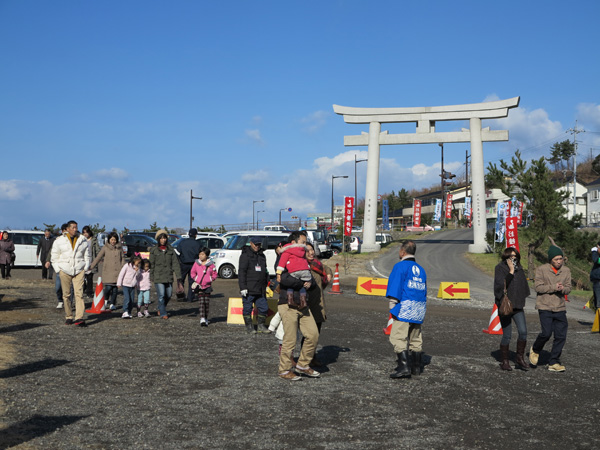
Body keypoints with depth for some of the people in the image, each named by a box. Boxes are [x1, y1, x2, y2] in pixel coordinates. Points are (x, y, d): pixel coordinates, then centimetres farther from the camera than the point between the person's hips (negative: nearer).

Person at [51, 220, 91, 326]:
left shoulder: (83, 240, 7)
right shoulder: (59, 241, 5)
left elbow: (87, 256, 15)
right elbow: (54, 257, 10)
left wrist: (85, 268, 5)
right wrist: (58, 270, 1)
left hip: (79, 270, 0)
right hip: (65, 270, 0)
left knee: (79, 293, -11)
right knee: (66, 294, 4)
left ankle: (79, 318, -16)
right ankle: (68, 317, 14)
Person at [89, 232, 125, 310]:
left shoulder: (119, 247, 8)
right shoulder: (105, 247, 3)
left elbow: (122, 258, 14)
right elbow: (98, 257, 3)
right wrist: (91, 267, -1)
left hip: (117, 271, 2)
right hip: (108, 271, -2)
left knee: (115, 288, -1)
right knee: (108, 287, -11)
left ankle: (112, 304, 10)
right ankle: (106, 299, 18)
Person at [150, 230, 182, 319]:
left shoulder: (170, 250, 6)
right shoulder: (154, 250, 0)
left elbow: (175, 263, 3)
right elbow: (151, 264, 2)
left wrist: (178, 275, -6)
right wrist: (151, 277, 0)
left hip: (169, 276, 3)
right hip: (158, 277, -3)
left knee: (168, 295, 9)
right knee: (161, 295, -9)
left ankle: (160, 309, 32)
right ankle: (163, 313, 2)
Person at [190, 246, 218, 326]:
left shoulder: (211, 264, -1)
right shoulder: (196, 263, 2)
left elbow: (214, 274, 7)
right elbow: (192, 272, 13)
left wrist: (210, 279, -7)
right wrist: (195, 278, 1)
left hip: (207, 286, 0)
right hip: (199, 286, 0)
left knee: (207, 302, 5)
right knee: (201, 302, -8)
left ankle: (206, 319, 17)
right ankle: (202, 319, -13)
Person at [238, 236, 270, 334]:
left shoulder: (262, 255, 16)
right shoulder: (245, 255, -5)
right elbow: (241, 272, -10)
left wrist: (266, 284, 21)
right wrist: (243, 287, -15)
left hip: (260, 289, 6)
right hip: (248, 289, -6)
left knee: (264, 307, 6)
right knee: (247, 308, 1)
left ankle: (261, 326, 18)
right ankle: (249, 326, 12)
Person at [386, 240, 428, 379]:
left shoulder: (400, 266, -4)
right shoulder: (420, 269, 19)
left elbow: (395, 286, -12)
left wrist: (392, 306, -11)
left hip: (405, 306, -8)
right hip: (419, 308, 8)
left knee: (398, 337, -9)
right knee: (415, 339, 15)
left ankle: (404, 367, -17)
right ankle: (416, 366, 20)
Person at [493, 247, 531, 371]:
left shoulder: (519, 268, 10)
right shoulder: (500, 268, -7)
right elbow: (501, 284, -22)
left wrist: (522, 300, 12)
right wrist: (511, 271, -23)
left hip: (517, 305, 5)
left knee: (523, 332, -9)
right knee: (507, 336, -2)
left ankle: (520, 358, 7)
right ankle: (505, 362, 13)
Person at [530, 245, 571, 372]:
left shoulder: (566, 271, 9)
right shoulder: (541, 269, -4)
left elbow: (568, 288, 8)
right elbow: (538, 287, -9)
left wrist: (563, 289, -15)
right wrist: (554, 287, -19)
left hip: (560, 308, 4)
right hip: (545, 307, -4)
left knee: (561, 336, 1)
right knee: (546, 333, -13)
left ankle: (554, 363, 11)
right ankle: (535, 350, 18)